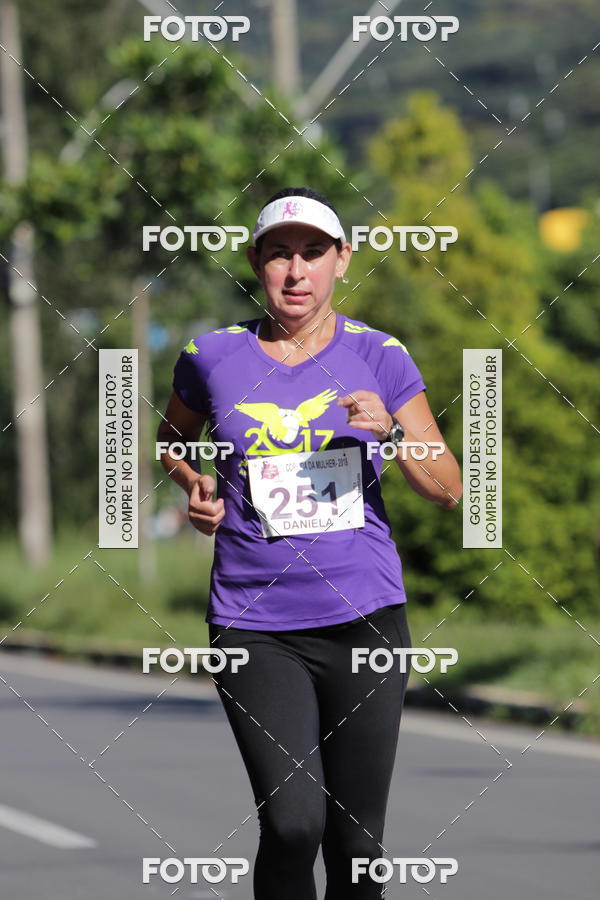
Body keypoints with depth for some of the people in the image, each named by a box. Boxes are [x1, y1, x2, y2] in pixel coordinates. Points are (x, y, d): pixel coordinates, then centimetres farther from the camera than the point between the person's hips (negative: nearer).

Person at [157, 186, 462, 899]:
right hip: (253, 623, -1)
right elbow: (172, 438, 23)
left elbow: (447, 489, 2)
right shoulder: (212, 357, 2)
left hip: (365, 618, 1)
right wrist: (195, 487, 3)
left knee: (357, 841, 4)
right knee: (292, 823, -19)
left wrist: (392, 432, -15)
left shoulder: (379, 357, 3)